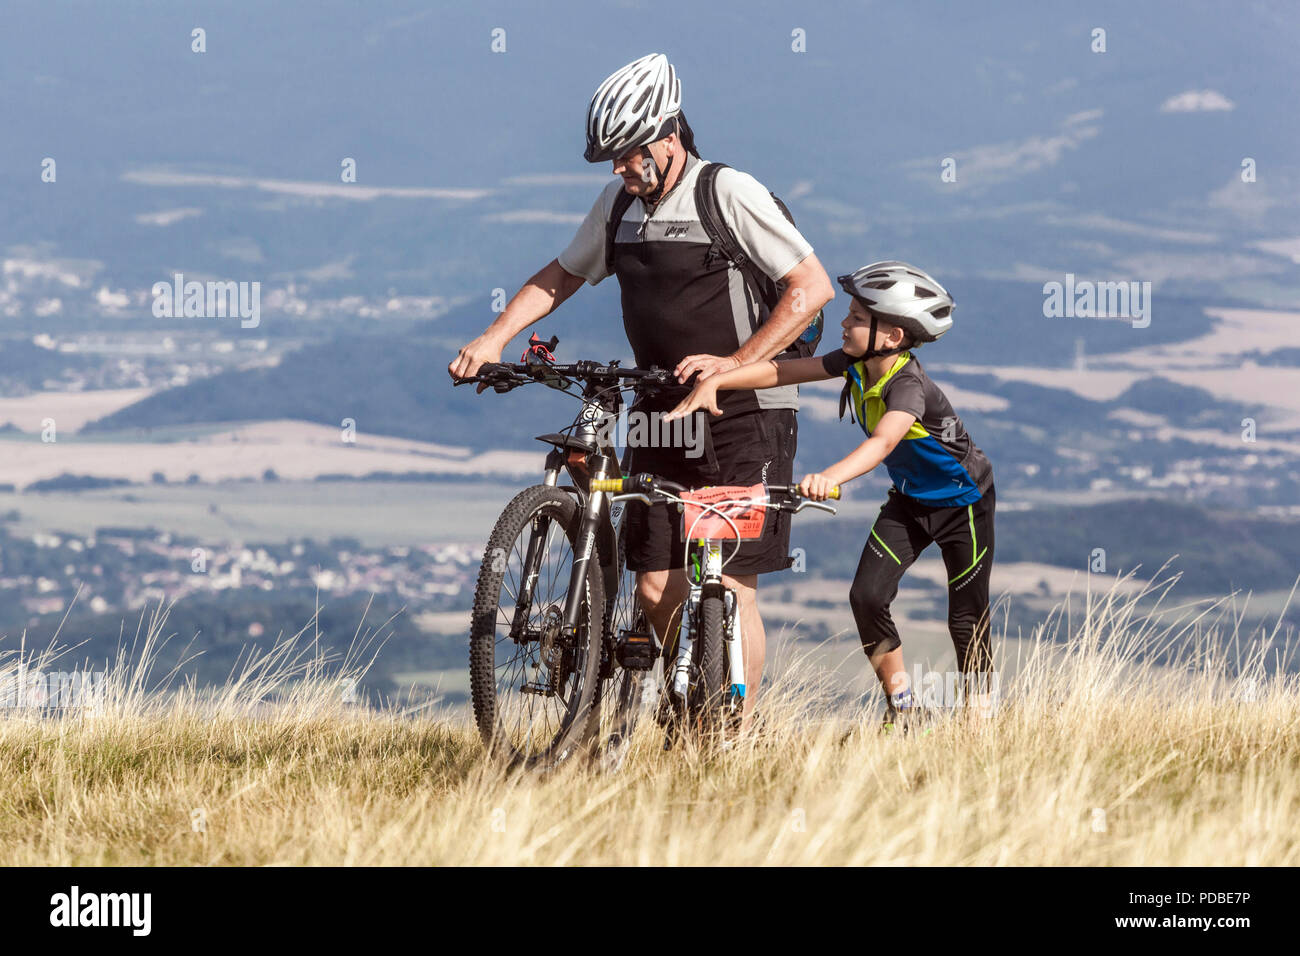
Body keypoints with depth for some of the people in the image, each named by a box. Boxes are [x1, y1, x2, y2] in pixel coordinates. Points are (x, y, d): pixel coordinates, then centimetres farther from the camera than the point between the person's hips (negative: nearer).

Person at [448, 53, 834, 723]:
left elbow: (813, 288, -15)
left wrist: (736, 363, -22)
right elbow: (563, 275, 21)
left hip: (743, 416, -6)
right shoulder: (619, 204, 8)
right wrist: (495, 338, 6)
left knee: (731, 586, -8)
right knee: (657, 586, 2)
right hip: (663, 413, 6)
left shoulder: (730, 194, -12)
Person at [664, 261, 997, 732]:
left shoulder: (908, 385, -35)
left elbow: (885, 439, -53)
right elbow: (780, 371, -12)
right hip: (909, 499, 7)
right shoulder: (857, 366, -12)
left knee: (966, 618, 0)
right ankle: (903, 710, 5)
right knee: (866, 596, -8)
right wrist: (714, 380, -25)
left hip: (964, 502, -7)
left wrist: (831, 476, -70)